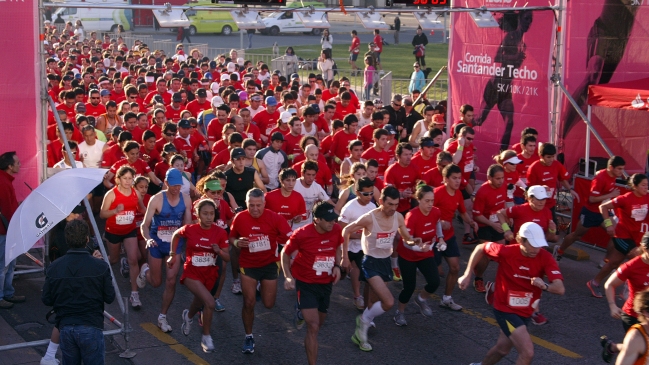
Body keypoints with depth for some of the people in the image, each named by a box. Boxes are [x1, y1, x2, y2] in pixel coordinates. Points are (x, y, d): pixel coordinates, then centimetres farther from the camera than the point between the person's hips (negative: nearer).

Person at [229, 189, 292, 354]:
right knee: (249, 303, -5)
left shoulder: (274, 218, -17)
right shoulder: (240, 218, -11)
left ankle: (262, 288, 44)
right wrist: (237, 242, -17)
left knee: (269, 304, 6)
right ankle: (249, 337, 17)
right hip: (248, 265, 0)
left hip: (270, 264, 0)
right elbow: (231, 237, 5)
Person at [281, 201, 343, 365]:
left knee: (319, 323, 22)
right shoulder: (302, 234, -24)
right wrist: (288, 276, -18)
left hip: (326, 283, 5)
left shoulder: (336, 230, -12)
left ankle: (302, 312, 56)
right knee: (313, 327, -15)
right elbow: (285, 253, -8)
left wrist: (337, 265, -5)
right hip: (306, 284, -5)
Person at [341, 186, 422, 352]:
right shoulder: (369, 218, -22)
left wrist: (414, 240, -17)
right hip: (371, 263, -6)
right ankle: (363, 323, 3)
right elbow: (346, 231, -10)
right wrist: (345, 257, -8)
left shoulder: (398, 217, -7)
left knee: (378, 299, 16)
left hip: (386, 262, 6)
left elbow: (406, 236, 8)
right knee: (389, 302, -18)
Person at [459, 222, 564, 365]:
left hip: (525, 312, 4)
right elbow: (481, 248, -4)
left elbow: (560, 289, -27)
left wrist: (544, 286, -48)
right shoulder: (506, 252, -23)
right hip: (505, 310, -4)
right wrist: (467, 274, -5)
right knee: (528, 353, -18)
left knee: (502, 349, 26)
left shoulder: (545, 258, -19)